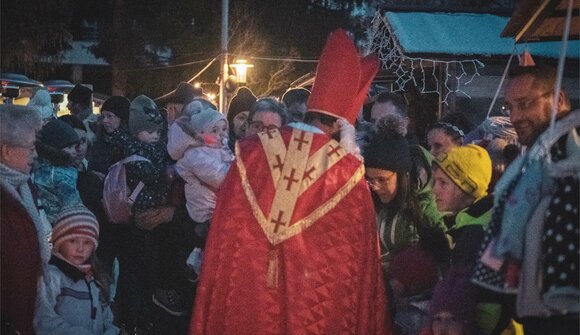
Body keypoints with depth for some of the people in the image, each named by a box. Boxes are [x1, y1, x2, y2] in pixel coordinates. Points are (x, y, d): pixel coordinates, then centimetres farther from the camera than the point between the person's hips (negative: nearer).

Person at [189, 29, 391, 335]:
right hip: (315, 298, -2)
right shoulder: (346, 168, -10)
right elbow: (357, 251, -3)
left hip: (246, 292, 2)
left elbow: (224, 232, 6)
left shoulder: (251, 150, -2)